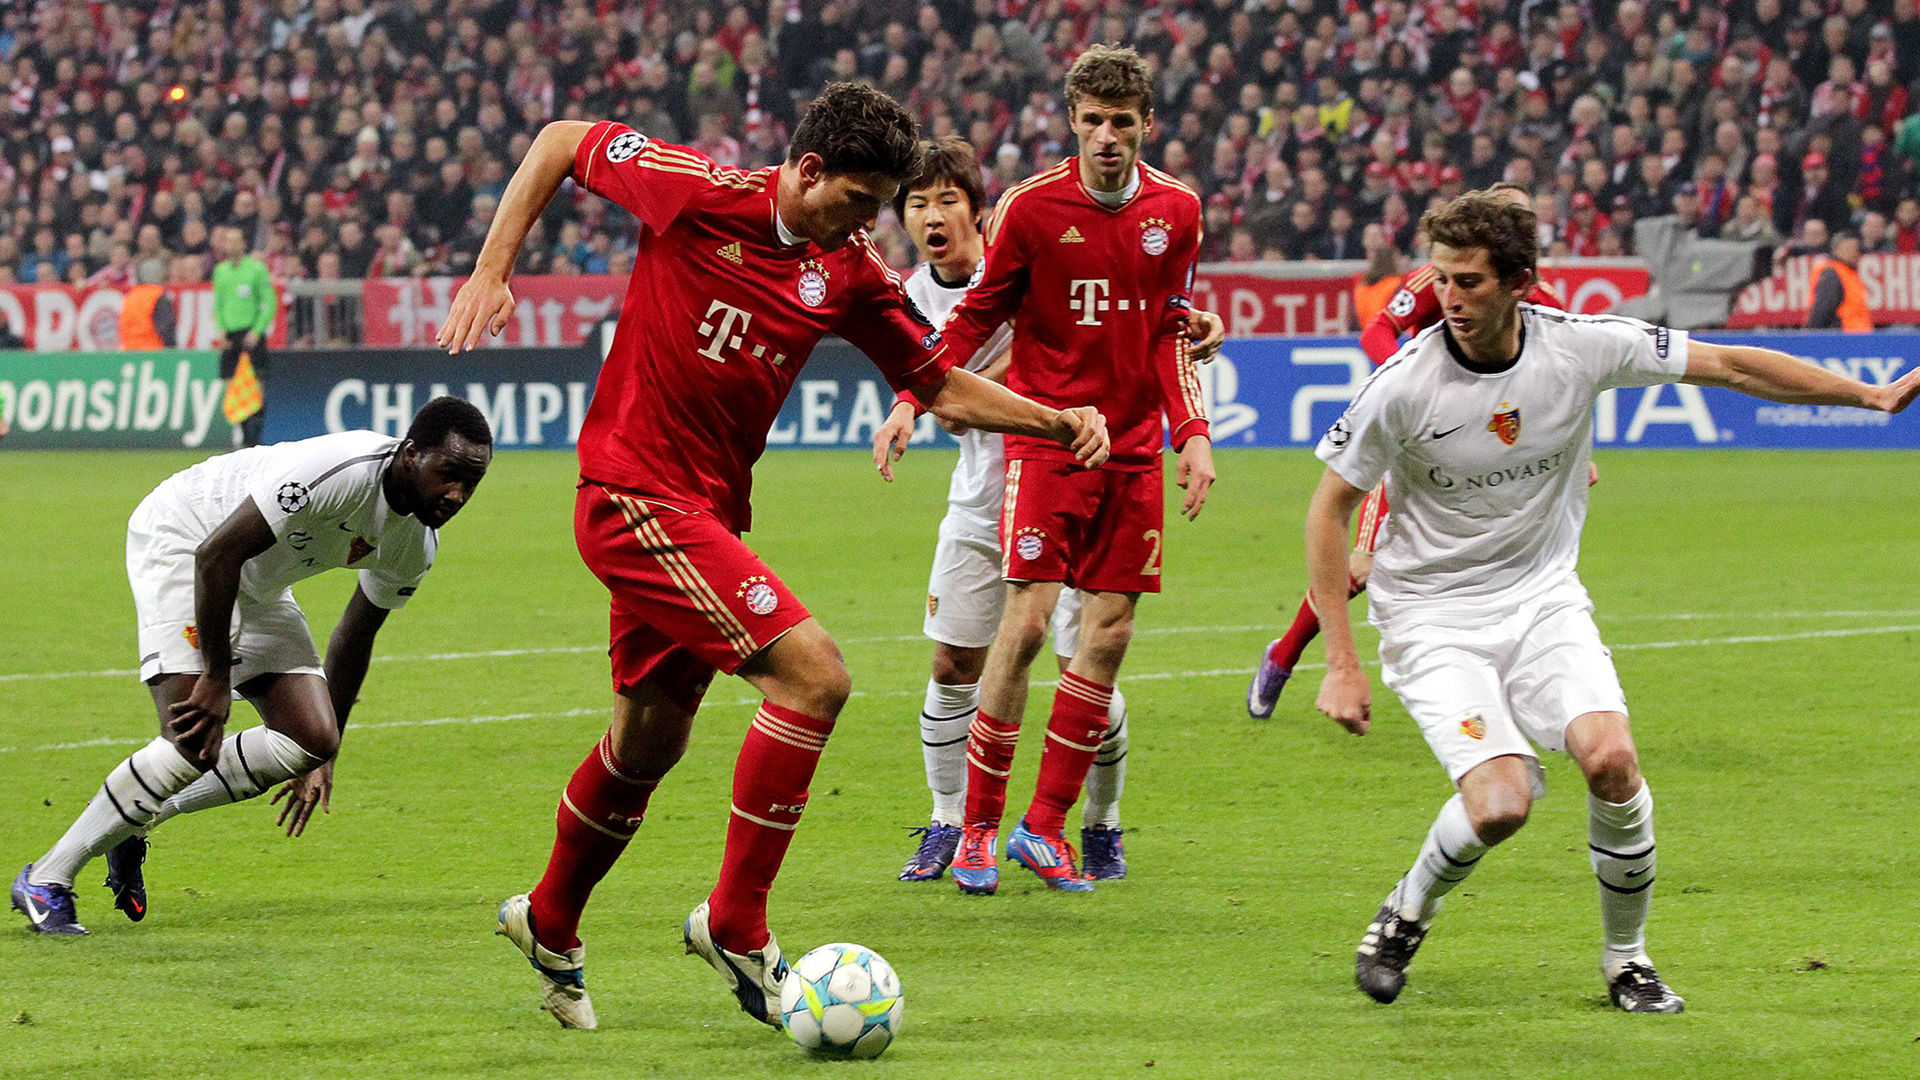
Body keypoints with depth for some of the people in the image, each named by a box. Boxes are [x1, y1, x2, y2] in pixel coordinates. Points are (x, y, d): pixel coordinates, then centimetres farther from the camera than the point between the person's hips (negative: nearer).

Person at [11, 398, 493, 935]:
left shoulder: (416, 547, -6)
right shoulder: (346, 471, -34)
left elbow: (356, 633, 13)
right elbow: (217, 553, -33)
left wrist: (323, 755, 17)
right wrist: (216, 680, -28)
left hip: (257, 582, 9)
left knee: (308, 742, -6)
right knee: (194, 743, -22)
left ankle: (137, 819, 10)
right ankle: (46, 880, -8)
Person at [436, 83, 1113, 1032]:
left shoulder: (849, 274, 4)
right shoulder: (697, 194, -13)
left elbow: (944, 387, 11)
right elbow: (559, 143, -2)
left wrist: (1058, 422, -4)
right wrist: (491, 270, -8)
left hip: (708, 511, 7)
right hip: (635, 497, -7)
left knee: (650, 739, 19)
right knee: (813, 674, -18)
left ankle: (549, 925, 42)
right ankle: (735, 922, -8)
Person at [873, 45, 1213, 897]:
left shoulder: (1175, 211, 3)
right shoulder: (1030, 207, -7)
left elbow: (1168, 335, 11)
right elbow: (977, 316, 1)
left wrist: (1192, 433, 1)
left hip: (1132, 445, 4)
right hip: (1046, 435, -4)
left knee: (1109, 633, 1)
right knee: (1026, 620, -12)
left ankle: (1046, 826, 12)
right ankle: (977, 828, -2)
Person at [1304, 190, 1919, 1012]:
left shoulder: (1582, 347, -11)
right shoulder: (1404, 386, -18)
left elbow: (1728, 366, 0)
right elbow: (1329, 509, -7)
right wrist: (1341, 662, -11)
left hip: (1543, 598, 3)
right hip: (1432, 618, -3)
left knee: (1610, 759, -22)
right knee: (1501, 804, -23)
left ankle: (1626, 958, 2)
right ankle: (1403, 918, 9)